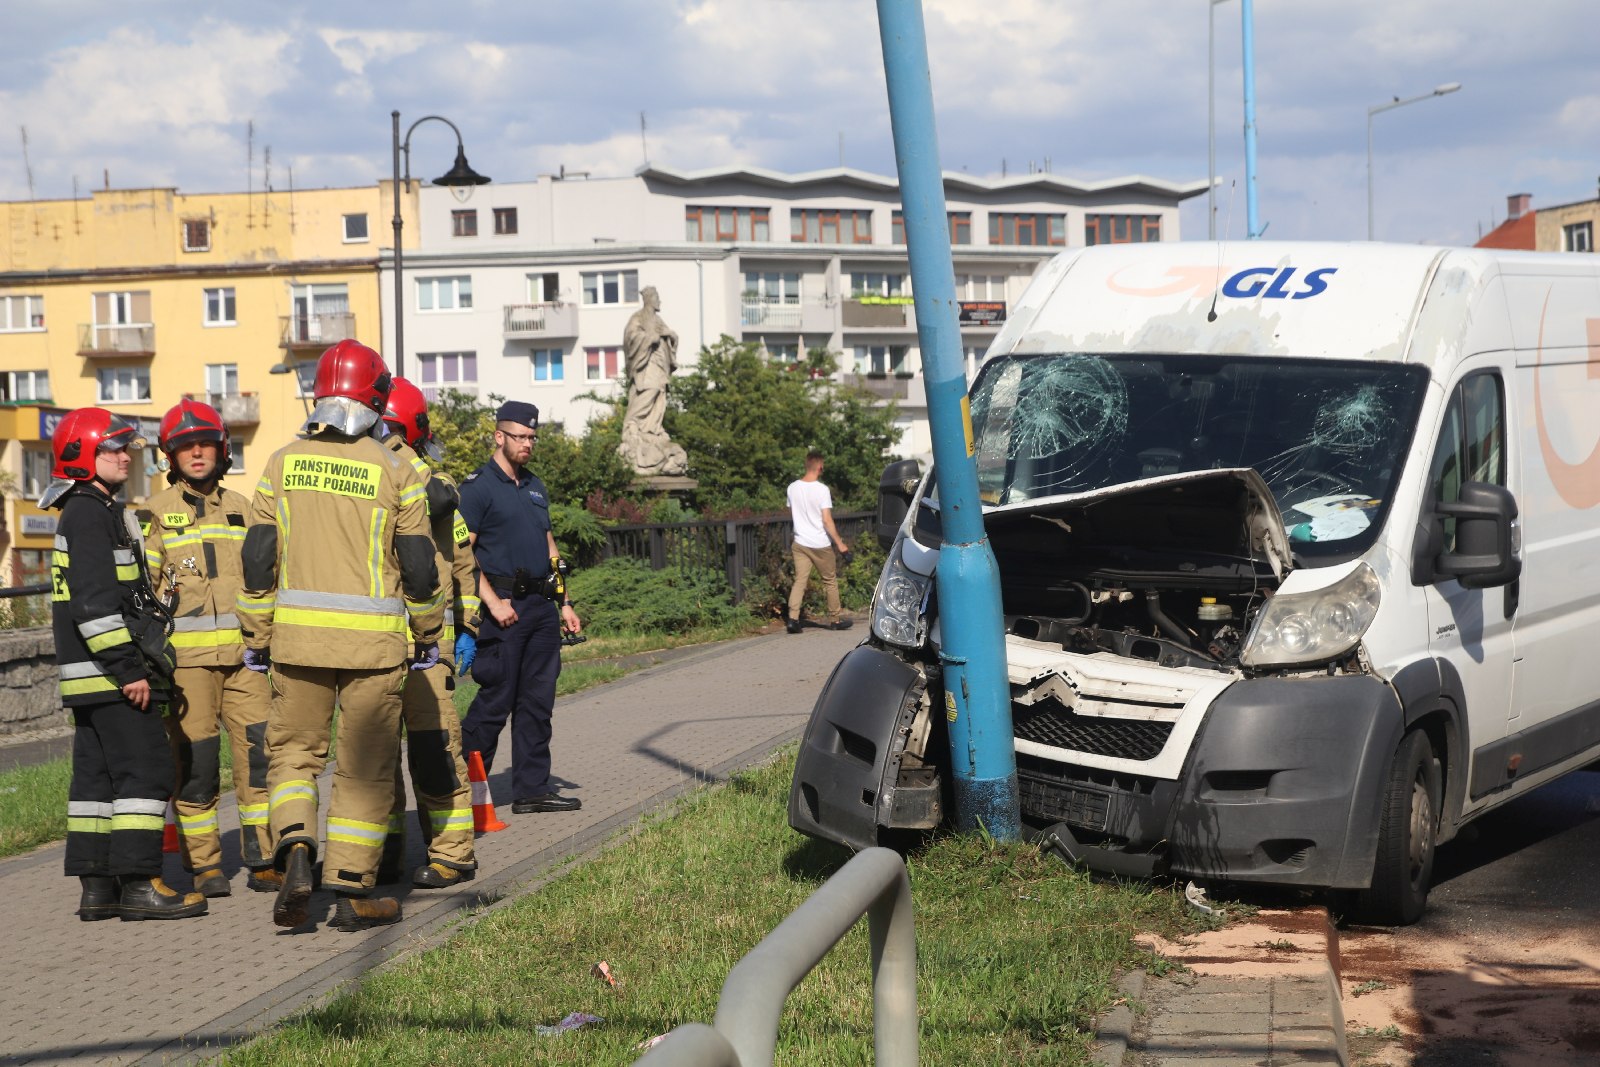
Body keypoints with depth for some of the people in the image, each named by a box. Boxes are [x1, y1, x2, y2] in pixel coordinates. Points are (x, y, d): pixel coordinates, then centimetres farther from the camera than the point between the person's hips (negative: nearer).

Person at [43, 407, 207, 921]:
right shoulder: (90, 514, -13)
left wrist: (134, 663, 25)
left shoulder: (98, 513, 20)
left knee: (97, 776, 10)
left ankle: (95, 885, 14)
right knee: (145, 771, -10)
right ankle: (137, 883, -9)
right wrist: (128, 669, -22)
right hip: (110, 677, -11)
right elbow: (94, 603, -21)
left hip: (92, 678, 11)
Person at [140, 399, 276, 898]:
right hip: (184, 655, -3)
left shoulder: (241, 509, 16)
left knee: (261, 753, -3)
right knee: (196, 763, -1)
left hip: (244, 652, 3)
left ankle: (262, 861, 6)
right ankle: (204, 866, 10)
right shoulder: (156, 513, 3)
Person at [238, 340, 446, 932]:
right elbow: (418, 565, 0)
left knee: (293, 748, 15)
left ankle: (295, 851, -7)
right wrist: (428, 633, 13)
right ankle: (352, 891, 9)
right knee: (365, 765, 7)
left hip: (297, 633, 2)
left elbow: (258, 557, 4)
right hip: (372, 638, -2)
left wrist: (256, 635, 12)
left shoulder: (284, 462, 3)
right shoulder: (395, 471, -3)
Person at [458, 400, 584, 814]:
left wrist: (564, 603, 18)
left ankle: (533, 788, 12)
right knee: (495, 701, -5)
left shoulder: (535, 486, 19)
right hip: (505, 609, -7)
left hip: (542, 607, 7)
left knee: (538, 701, 7)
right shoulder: (478, 487, -5)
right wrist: (492, 602, -17)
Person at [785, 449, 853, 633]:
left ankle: (792, 618, -15)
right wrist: (840, 543, -12)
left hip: (800, 542, 4)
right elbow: (827, 520, -17)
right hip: (820, 543, -4)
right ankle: (835, 619, 19)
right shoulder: (822, 490, -14)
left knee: (799, 580, 1)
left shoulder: (793, 488, 1)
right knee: (830, 580, 11)